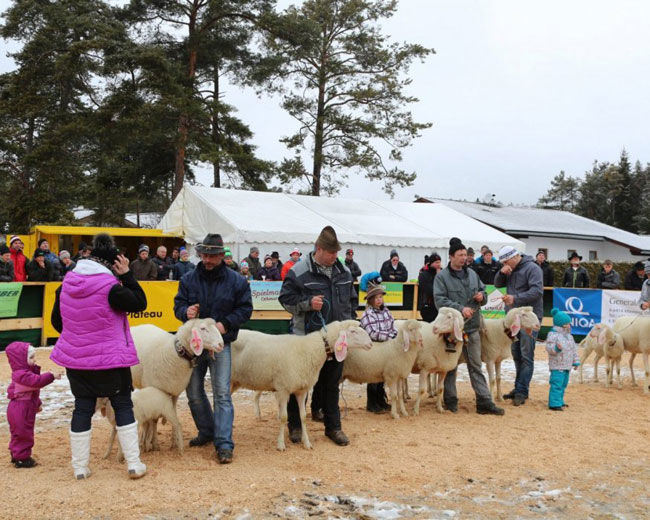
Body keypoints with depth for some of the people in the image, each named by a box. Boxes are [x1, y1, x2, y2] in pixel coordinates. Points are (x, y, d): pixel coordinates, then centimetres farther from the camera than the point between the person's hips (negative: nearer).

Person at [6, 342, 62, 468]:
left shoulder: (26, 372, 12)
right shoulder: (22, 374, -24)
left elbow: (33, 388, 22)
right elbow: (37, 381, -38)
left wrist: (37, 403, 28)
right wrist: (52, 375, -37)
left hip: (25, 408, 11)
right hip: (21, 410, -11)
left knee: (19, 434, 21)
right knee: (23, 434, -2)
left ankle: (16, 455, 32)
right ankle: (21, 458, 7)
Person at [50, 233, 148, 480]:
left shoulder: (67, 284, 1)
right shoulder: (111, 287, -19)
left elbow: (56, 320, 11)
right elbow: (139, 303, -8)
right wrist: (127, 275, -8)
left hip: (75, 357, 5)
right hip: (111, 358, -5)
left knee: (82, 408, 13)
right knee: (123, 406, 8)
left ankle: (80, 467, 18)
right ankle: (134, 464, 9)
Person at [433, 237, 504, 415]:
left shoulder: (472, 274, 11)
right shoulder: (442, 276, -6)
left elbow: (484, 292, 20)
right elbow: (440, 300, -15)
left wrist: (482, 296, -4)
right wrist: (460, 308, -24)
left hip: (472, 327, 5)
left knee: (476, 366, 7)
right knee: (450, 366, 7)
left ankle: (484, 402, 7)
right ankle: (451, 401, 18)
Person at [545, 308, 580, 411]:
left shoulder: (569, 336, 16)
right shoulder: (553, 335, -10)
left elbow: (574, 349, 21)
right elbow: (549, 348, -18)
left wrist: (576, 362, 19)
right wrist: (556, 348, -38)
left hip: (567, 366, 9)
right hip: (557, 366, -9)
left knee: (563, 384, 15)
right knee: (556, 385, -11)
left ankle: (560, 401, 26)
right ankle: (554, 403, -9)